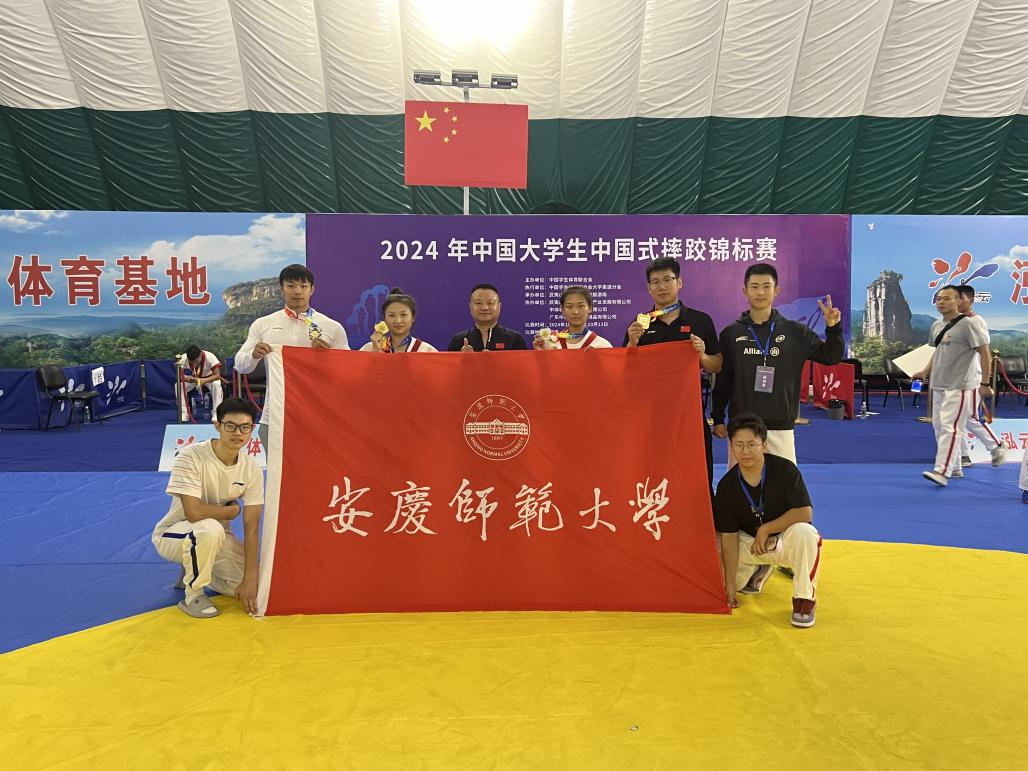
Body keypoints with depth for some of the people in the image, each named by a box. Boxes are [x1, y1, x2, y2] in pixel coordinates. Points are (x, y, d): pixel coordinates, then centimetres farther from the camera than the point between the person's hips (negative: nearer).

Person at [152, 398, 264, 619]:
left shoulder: (252, 469, -11)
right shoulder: (191, 457, -25)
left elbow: (251, 527, -12)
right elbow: (194, 513, -33)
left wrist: (250, 579, -19)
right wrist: (232, 509, -15)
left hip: (216, 537, 5)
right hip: (172, 535, -5)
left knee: (255, 587, -10)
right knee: (210, 528, -38)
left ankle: (194, 571, 16)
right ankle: (193, 596, -12)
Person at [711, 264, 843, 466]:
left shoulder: (795, 332, 4)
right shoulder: (731, 333, 3)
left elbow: (831, 357, 8)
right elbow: (722, 380, 6)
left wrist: (833, 328, -8)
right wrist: (718, 419, 5)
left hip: (781, 428, 0)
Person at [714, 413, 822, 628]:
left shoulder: (784, 469, -19)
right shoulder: (727, 485, -13)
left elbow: (805, 513, -22)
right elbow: (729, 536, -11)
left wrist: (765, 529, -22)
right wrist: (730, 583, -13)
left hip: (784, 539, -3)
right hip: (748, 543, 4)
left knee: (804, 533, -37)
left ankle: (804, 600, -15)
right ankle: (760, 570, 24)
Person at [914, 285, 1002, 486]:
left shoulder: (967, 324, -12)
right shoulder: (937, 325, 11)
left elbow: (983, 351, -11)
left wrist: (985, 383, -12)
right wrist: (926, 371, 12)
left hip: (959, 386, -9)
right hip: (938, 385, 9)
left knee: (950, 427, -13)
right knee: (939, 426, 12)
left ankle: (942, 471, -15)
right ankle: (954, 467, 25)